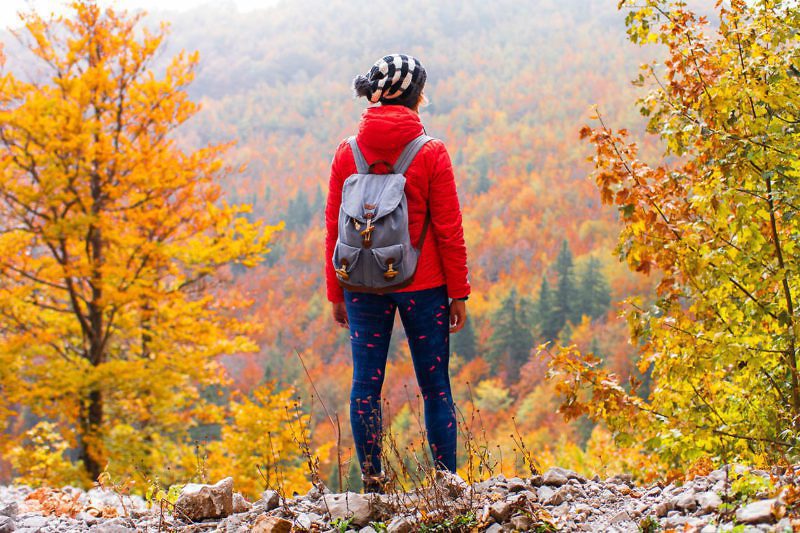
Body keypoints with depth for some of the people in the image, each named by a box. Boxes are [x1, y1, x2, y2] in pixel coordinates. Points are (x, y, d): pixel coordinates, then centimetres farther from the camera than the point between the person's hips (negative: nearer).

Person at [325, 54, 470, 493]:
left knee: (366, 384, 8)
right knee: (434, 385, 7)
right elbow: (448, 229, -6)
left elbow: (334, 228, 3)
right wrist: (458, 292, 1)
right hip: (422, 285, -2)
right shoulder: (431, 153, -7)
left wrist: (336, 294, 11)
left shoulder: (348, 152, 1)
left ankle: (372, 484, 9)